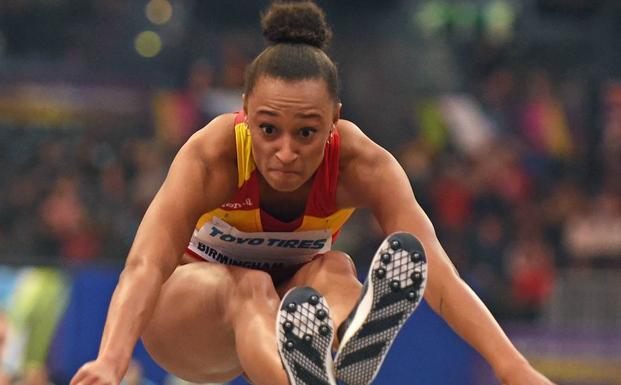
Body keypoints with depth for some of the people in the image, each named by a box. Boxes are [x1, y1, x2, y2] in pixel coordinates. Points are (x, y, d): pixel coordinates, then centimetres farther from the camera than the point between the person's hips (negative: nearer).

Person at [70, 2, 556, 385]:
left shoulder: (360, 163, -24)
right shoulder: (211, 155, -29)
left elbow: (437, 272, -34)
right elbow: (145, 265, -42)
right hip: (189, 309, -2)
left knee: (334, 269, -31)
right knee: (248, 286, -36)